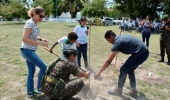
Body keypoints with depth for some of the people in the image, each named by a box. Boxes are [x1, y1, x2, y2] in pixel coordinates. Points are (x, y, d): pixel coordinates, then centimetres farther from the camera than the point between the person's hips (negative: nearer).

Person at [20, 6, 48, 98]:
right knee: (43, 67, -4)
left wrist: (41, 39, 0)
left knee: (31, 71, 15)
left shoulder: (34, 24, 9)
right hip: (27, 50, -10)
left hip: (30, 50, 10)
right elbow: (24, 39, -24)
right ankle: (40, 88, 12)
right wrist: (40, 43, -24)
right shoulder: (30, 23, -19)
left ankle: (30, 92, 27)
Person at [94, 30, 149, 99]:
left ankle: (118, 90, 17)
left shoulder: (117, 42, -13)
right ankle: (133, 91, 25)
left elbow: (109, 61, -15)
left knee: (123, 70, 1)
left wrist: (99, 72, -10)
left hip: (141, 54, -10)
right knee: (130, 70, 19)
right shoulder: (121, 37, 14)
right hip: (144, 52, 10)